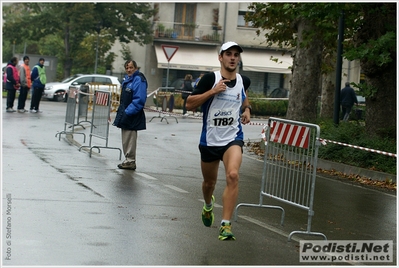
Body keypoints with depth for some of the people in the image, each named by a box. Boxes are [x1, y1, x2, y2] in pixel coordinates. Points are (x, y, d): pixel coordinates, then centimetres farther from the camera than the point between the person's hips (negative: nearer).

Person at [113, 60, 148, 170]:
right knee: (125, 139, 14)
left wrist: (128, 112, -23)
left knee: (130, 139, -5)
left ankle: (131, 161, 1)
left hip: (132, 116, -10)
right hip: (125, 114, 10)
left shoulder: (139, 80, -15)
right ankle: (128, 160, 21)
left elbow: (139, 99, -22)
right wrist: (121, 110, 16)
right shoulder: (127, 79, 16)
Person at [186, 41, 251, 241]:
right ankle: (208, 205, 54)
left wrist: (247, 109, 9)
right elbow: (189, 104, -11)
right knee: (209, 183, 17)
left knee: (232, 175, -25)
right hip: (210, 140, -1)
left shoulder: (243, 81, 3)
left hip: (233, 138, 1)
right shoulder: (210, 79, -10)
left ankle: (225, 225, -24)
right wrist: (212, 91, -21)